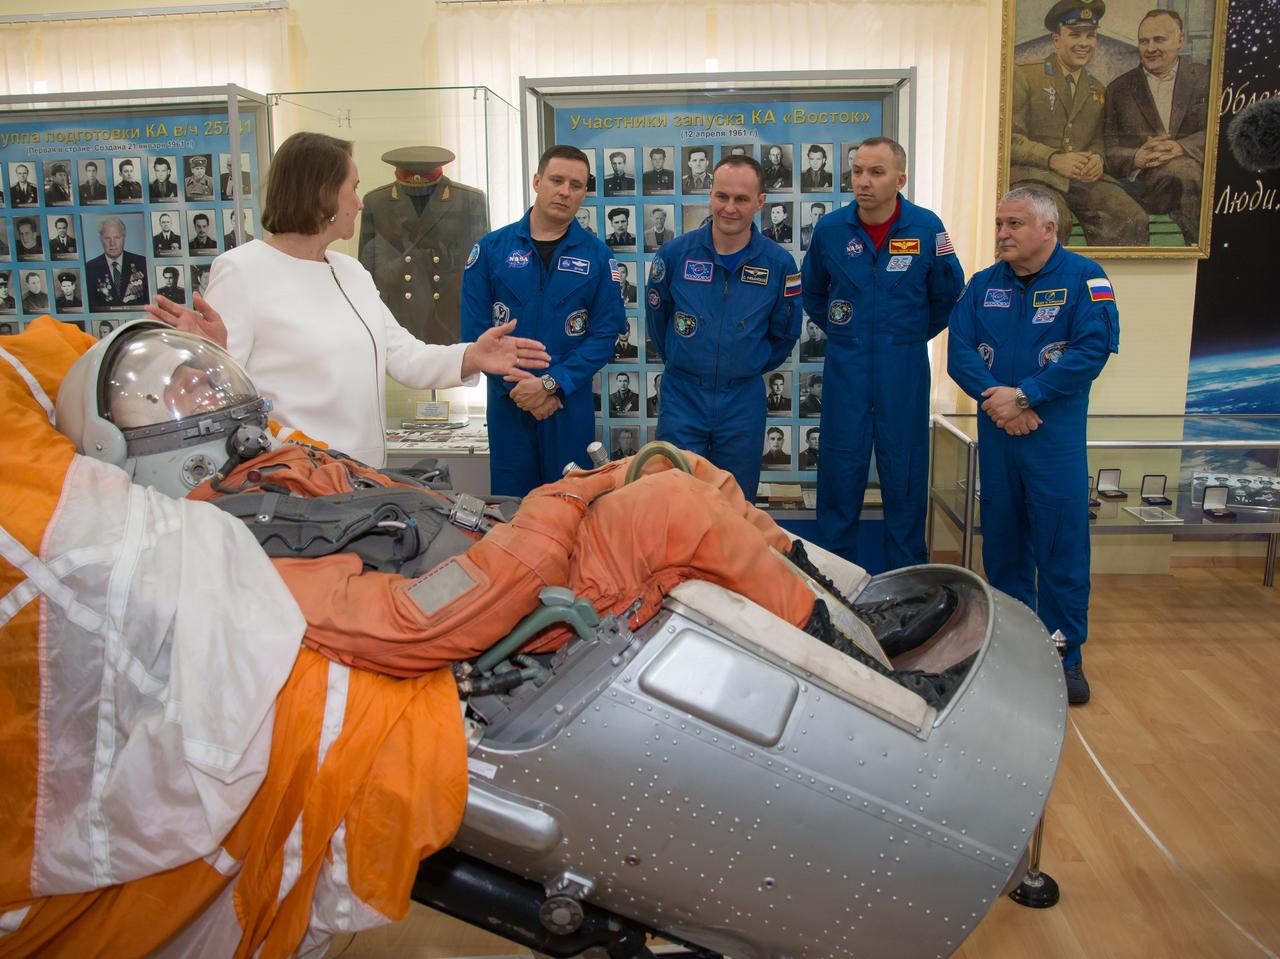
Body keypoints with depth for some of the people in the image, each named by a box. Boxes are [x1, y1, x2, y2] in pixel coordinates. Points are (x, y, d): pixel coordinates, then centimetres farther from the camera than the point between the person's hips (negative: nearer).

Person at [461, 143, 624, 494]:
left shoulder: (597, 255, 1)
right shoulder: (491, 249, 1)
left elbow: (606, 332, -5)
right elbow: (475, 329, -2)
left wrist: (551, 383, -15)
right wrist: (517, 386, -12)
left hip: (571, 404, 0)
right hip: (508, 404, 0)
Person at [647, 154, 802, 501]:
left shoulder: (779, 263, -6)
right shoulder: (674, 253, -7)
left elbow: (784, 333, 9)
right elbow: (656, 319, 9)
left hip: (743, 400, 1)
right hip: (682, 395, 0)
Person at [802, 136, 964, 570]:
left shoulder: (926, 227, -5)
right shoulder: (830, 229, -2)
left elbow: (947, 293, 10)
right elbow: (812, 292, 17)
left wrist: (915, 335, 12)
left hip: (905, 368, 0)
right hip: (846, 367, 1)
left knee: (905, 471, 6)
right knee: (841, 468, 5)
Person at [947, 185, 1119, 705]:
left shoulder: (1083, 278, -3)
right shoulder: (983, 285, 10)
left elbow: (1093, 349, -13)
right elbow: (959, 350, 2)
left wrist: (1023, 396, -17)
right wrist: (992, 396, -15)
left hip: (1055, 432, -4)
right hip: (996, 429, 4)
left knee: (1062, 543, -2)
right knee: (1002, 539, 11)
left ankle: (1065, 657, 10)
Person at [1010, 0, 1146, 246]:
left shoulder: (1098, 90, 23)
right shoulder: (1024, 76, 5)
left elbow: (1098, 137, 24)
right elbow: (1008, 137, -3)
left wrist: (1097, 157, -2)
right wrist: (1053, 159, -16)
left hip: (1085, 177, 5)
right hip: (1035, 174, -5)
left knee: (1133, 220, -21)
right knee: (1052, 220, -37)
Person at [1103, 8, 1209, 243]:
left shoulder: (1205, 78, 14)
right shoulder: (1119, 88, 14)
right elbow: (1108, 148, 8)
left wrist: (1181, 147, -18)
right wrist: (1136, 157, -15)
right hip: (1141, 182, -1)